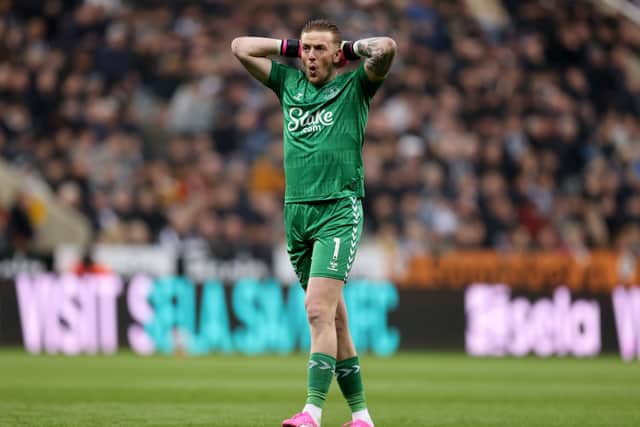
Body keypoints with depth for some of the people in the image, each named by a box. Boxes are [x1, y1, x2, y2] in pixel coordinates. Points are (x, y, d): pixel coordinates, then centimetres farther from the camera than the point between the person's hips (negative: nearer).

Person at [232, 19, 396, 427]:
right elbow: (240, 46, 21)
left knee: (319, 309, -18)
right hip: (297, 211, 5)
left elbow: (386, 48, -14)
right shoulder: (290, 83, 17)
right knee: (333, 317, 7)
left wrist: (350, 49, 3)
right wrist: (292, 46, 17)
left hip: (339, 212, -5)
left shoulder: (354, 86, 4)